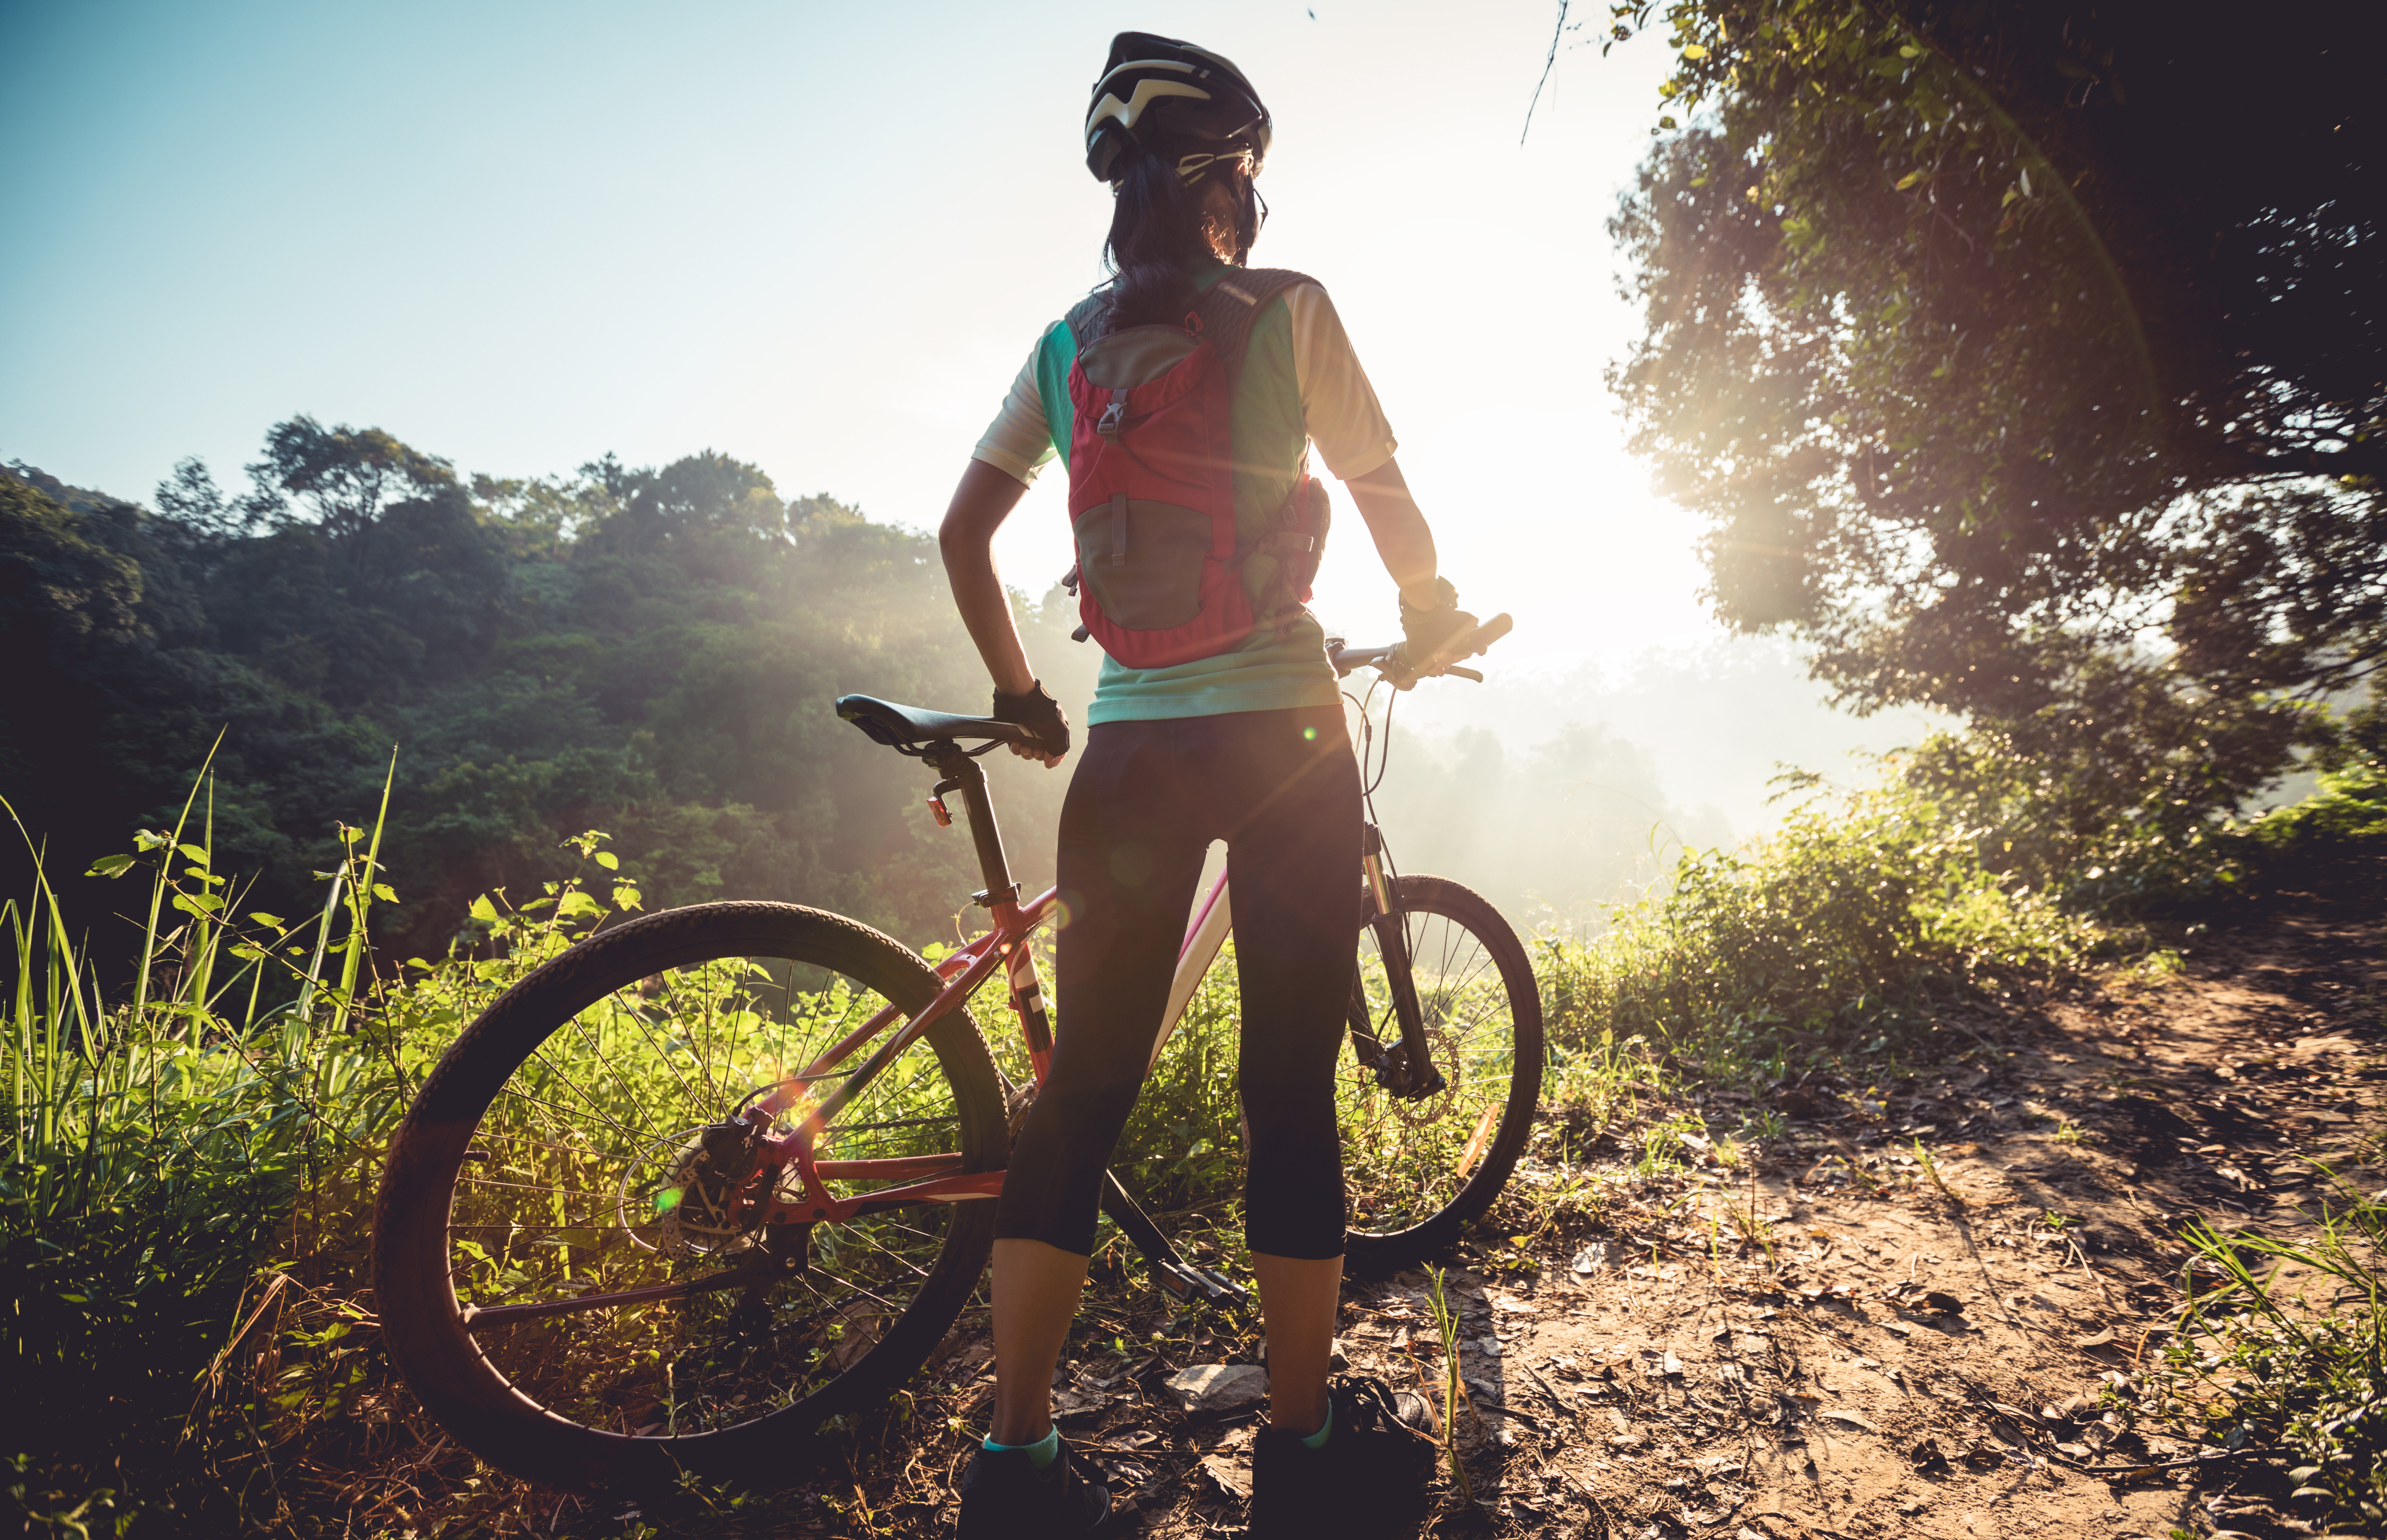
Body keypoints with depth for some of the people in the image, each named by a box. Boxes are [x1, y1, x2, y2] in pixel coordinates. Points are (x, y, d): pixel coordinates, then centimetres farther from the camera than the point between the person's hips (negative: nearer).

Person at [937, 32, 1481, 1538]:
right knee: (1292, 1087, 5)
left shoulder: (1067, 345, 13)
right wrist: (1434, 617, 23)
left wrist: (1022, 696, 21)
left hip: (1128, 747, 4)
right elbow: (1389, 498, 5)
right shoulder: (1287, 310, 2)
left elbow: (963, 531, 12)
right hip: (1283, 733, -3)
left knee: (1084, 1089, 8)